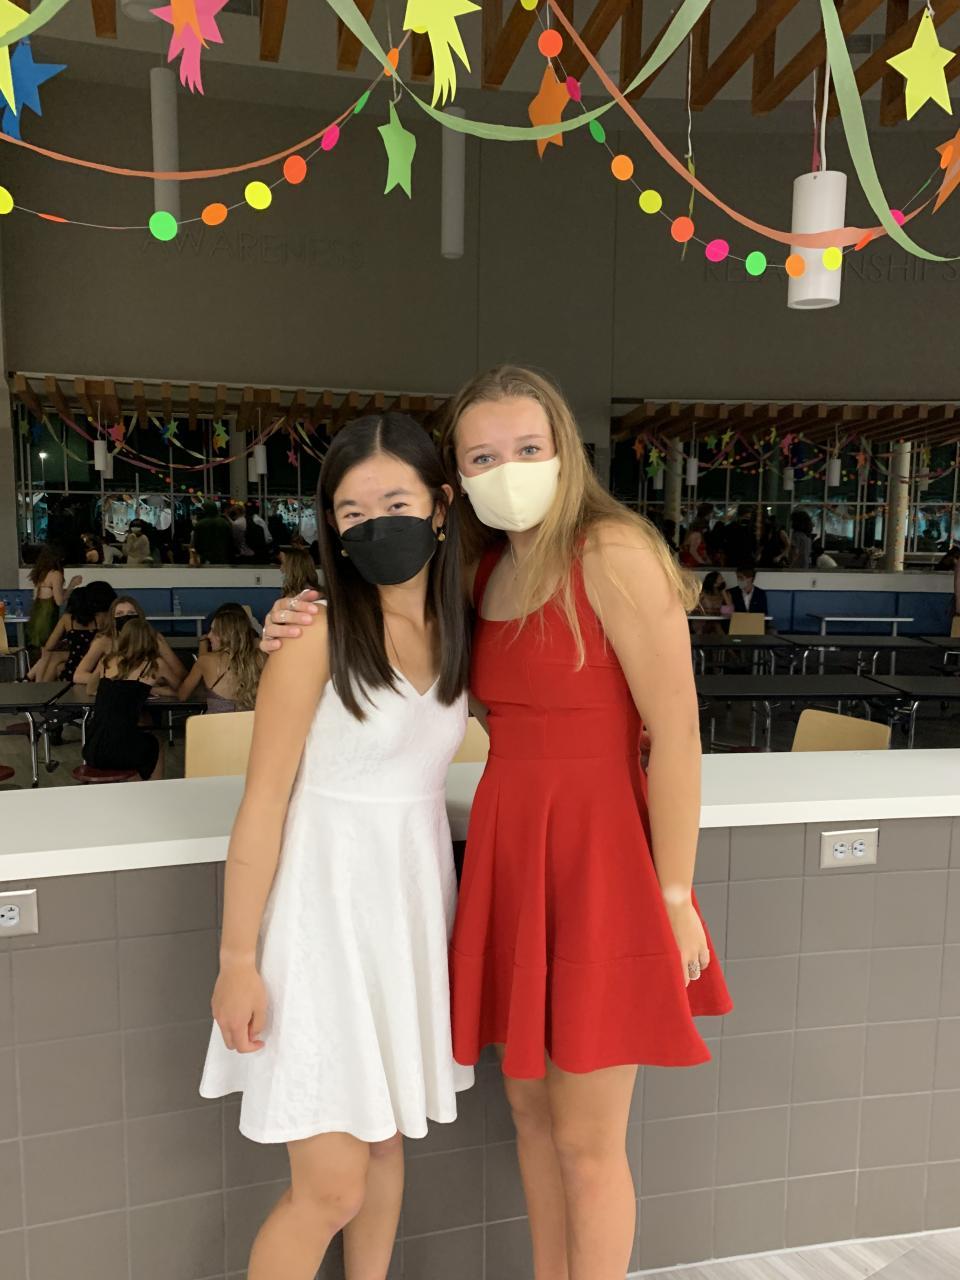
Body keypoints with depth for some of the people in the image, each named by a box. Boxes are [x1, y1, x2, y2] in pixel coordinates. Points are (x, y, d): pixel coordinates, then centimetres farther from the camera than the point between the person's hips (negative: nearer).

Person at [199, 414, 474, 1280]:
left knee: (386, 1141, 20)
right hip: (328, 910, -5)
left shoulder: (454, 629, 3)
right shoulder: (317, 636, -15)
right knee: (331, 1187, 2)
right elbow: (264, 804, -12)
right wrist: (238, 959, -9)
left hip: (415, 903, 6)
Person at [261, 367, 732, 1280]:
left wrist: (674, 893, -12)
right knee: (529, 1106, 21)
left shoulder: (614, 554, -14)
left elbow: (676, 733, -14)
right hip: (505, 845, 7)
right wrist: (310, 640, 1)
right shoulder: (486, 569, 7)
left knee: (586, 1139, 9)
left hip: (596, 852, -6)